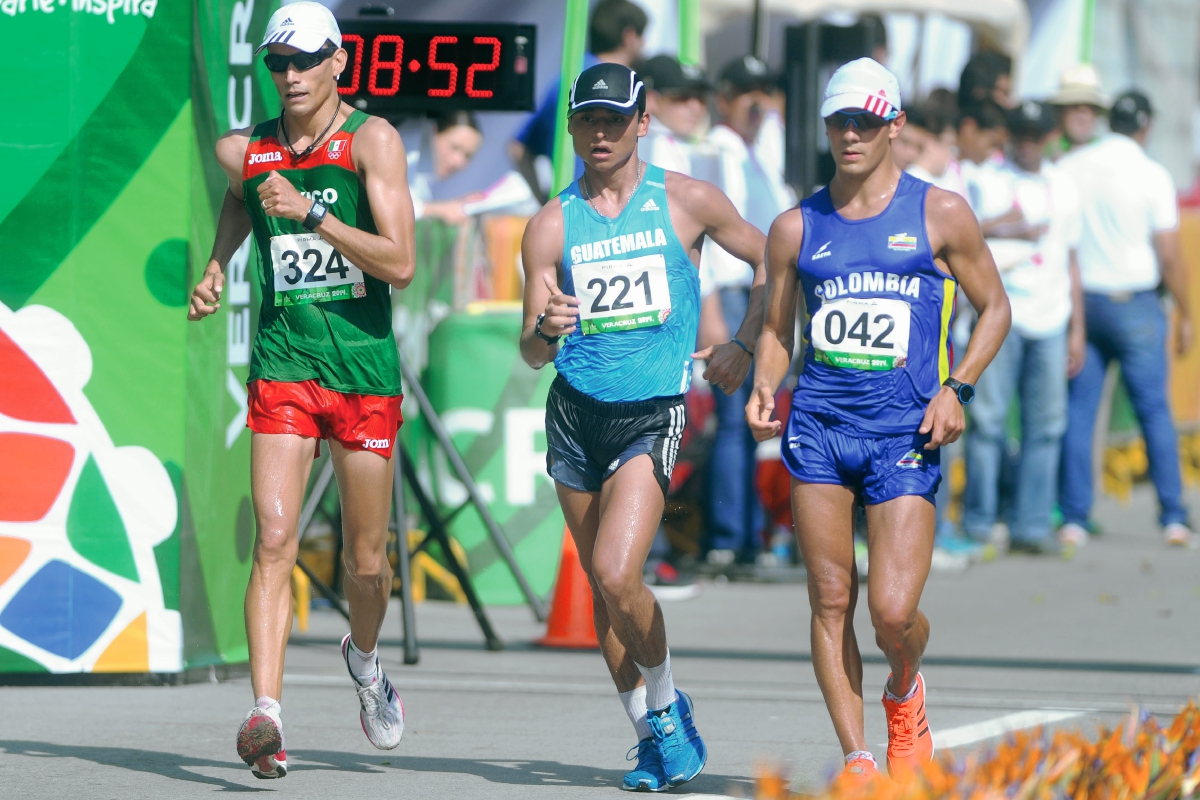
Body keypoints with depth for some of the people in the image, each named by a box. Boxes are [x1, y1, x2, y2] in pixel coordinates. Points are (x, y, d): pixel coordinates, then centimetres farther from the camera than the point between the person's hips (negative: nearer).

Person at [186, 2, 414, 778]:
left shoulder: (371, 140, -5)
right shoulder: (244, 153, 6)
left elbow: (400, 263, -13)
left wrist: (311, 214, -20)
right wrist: (213, 276, 11)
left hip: (364, 367, -1)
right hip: (282, 362, 2)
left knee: (366, 557, 8)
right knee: (275, 539, -16)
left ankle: (365, 657, 41)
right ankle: (267, 713, -24)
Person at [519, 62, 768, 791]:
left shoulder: (687, 202, -1)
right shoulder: (552, 226, 2)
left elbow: (773, 261, 13)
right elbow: (534, 354, 1)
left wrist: (745, 345, 5)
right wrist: (547, 329, -21)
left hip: (653, 414, -4)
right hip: (577, 411, 4)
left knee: (617, 576, -19)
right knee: (601, 588, 8)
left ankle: (668, 706, 4)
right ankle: (652, 734, 21)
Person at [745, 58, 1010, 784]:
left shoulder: (940, 215, 3)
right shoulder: (797, 228, 9)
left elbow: (995, 308, 10)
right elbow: (778, 329, 17)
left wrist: (957, 389, -5)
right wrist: (764, 389, -3)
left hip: (906, 431, -2)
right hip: (819, 425, 2)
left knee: (894, 613, -10)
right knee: (831, 601, -3)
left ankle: (905, 692, 24)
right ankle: (856, 759, 5)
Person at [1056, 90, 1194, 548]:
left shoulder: (1069, 167, 0)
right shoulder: (1152, 176, -9)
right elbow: (1169, 257, -9)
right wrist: (1184, 314, 3)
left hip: (1081, 300, 3)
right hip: (1136, 304, -2)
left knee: (1078, 412, 5)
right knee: (1154, 412, 4)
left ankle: (1073, 519, 3)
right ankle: (1173, 518, 5)